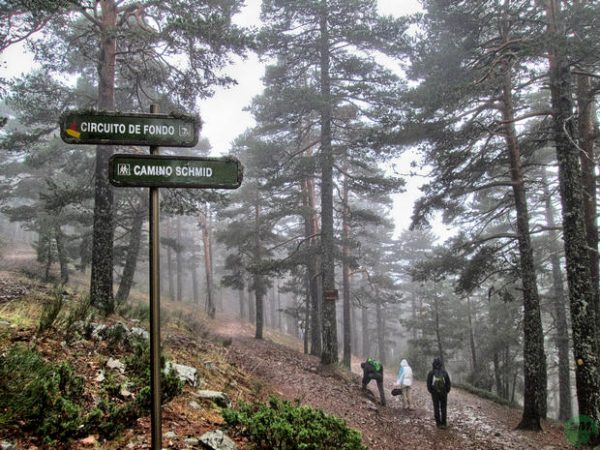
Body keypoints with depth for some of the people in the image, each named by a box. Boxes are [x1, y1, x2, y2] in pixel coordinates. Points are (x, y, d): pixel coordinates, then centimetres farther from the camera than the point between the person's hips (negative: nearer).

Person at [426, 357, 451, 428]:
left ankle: (438, 423, 9)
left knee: (436, 408, 7)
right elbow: (448, 383, -1)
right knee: (443, 408, 7)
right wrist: (446, 391, 12)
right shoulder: (444, 372, -6)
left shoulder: (431, 373, -7)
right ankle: (443, 423, 6)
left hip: (434, 394, 0)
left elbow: (428, 384, -3)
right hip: (443, 393, 0)